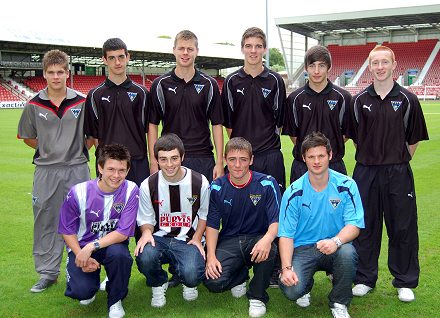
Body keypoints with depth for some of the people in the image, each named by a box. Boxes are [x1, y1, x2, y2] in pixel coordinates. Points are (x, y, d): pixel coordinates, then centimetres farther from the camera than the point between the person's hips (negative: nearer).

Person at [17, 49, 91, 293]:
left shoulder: (82, 103, -1)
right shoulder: (34, 105, 2)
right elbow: (27, 137, 12)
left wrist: (78, 150, 0)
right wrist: (49, 150, 4)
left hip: (76, 170, -1)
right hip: (46, 171, 1)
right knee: (45, 222, 9)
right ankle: (47, 273, 22)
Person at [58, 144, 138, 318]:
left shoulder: (131, 190, -17)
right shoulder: (78, 192, -17)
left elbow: (123, 233, -19)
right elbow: (67, 231, -5)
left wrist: (91, 247, -29)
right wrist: (81, 257, -19)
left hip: (113, 243, 0)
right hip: (81, 246, 0)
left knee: (119, 253, -35)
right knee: (81, 291, -24)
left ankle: (115, 300, -4)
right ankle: (90, 284, 18)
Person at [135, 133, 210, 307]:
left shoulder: (200, 182, -4)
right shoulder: (148, 185, -2)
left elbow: (204, 215, 10)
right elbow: (146, 219, 8)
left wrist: (197, 238, -6)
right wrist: (147, 232, -15)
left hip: (188, 240, -1)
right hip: (159, 238, 2)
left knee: (191, 276, -30)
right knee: (144, 257, -33)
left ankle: (188, 283, 14)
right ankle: (159, 284, 6)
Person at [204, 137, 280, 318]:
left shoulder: (267, 184, -7)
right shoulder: (217, 188, -1)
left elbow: (277, 220, -10)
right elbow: (212, 225, 2)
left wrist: (267, 239, -33)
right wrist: (211, 255, -13)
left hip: (257, 238, -1)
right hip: (228, 242, 1)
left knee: (269, 249, -37)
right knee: (213, 282, -24)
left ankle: (257, 296, -8)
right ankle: (240, 274, 15)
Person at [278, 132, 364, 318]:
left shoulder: (346, 185, -5)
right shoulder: (294, 192, -6)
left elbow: (354, 225, -9)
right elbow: (286, 234, -6)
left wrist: (336, 241, -31)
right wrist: (286, 268, -21)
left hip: (335, 248, 1)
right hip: (302, 248, 0)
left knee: (347, 253, -35)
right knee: (292, 290, -25)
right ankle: (306, 284, 17)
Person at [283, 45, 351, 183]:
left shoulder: (343, 97, -1)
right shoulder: (295, 98, 1)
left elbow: (346, 133, 5)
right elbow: (292, 133, 7)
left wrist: (332, 150, 2)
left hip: (334, 164, 0)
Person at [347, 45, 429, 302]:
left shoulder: (407, 100, -1)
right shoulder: (360, 100, 4)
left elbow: (414, 139, 5)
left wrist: (399, 161, 4)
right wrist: (371, 156, 5)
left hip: (398, 173, -1)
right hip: (366, 172, 1)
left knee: (403, 228, 6)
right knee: (365, 227, 9)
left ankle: (405, 282, 22)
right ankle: (365, 278, 23)